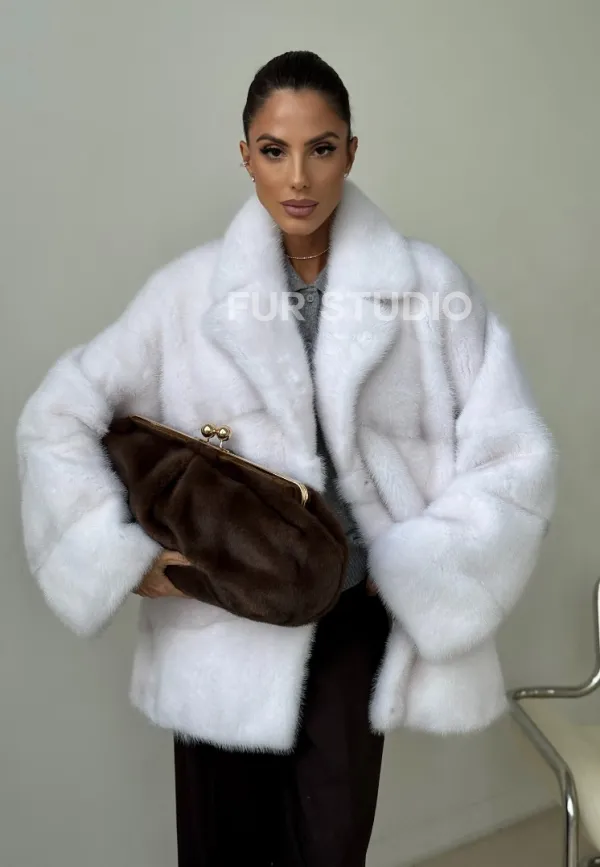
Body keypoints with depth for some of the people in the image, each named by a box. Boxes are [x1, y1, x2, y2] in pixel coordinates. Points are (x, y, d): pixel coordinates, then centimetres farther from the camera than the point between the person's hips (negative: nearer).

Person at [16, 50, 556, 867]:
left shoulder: (428, 286, -7)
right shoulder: (191, 289, -5)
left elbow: (514, 456, -6)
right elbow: (58, 418, -1)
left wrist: (417, 573, -10)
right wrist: (126, 556, -9)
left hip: (353, 619, 0)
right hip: (220, 625, 1)